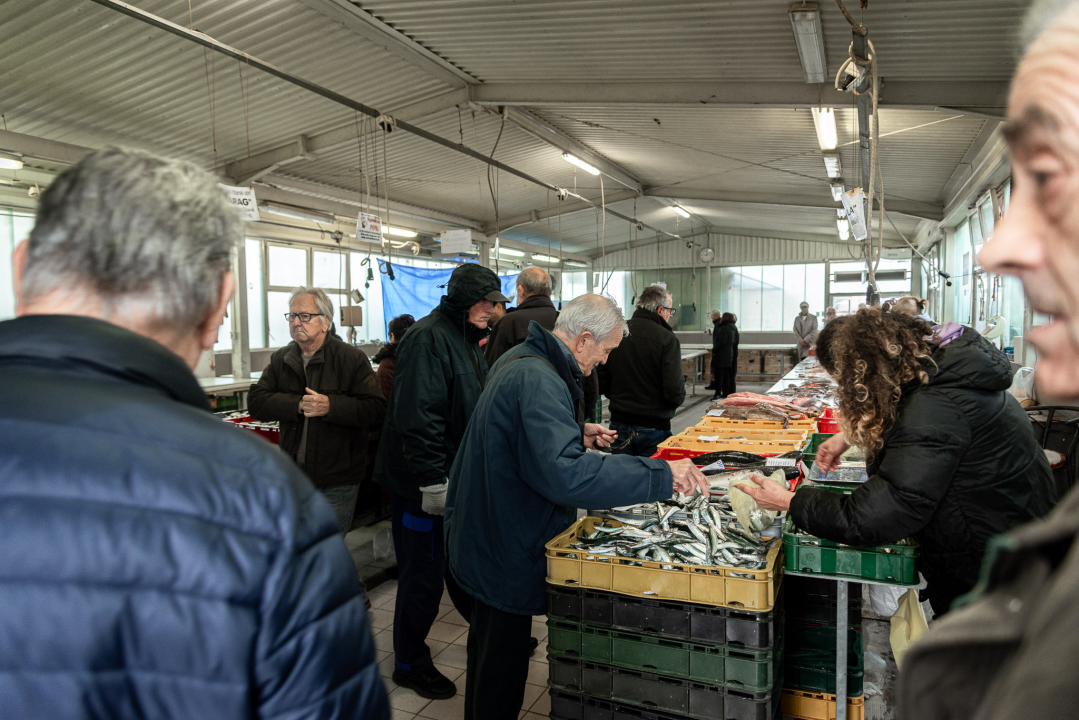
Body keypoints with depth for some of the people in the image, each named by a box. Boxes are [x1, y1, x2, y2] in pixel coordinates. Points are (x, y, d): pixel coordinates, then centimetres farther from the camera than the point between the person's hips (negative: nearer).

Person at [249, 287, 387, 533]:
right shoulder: (280, 359, 7)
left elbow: (376, 409, -16)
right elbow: (256, 402, -3)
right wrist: (298, 405, -16)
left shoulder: (351, 359, -9)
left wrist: (330, 406, -25)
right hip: (292, 477, 5)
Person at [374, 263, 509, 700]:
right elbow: (417, 417, -26)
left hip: (458, 476, 9)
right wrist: (433, 481, -25)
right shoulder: (428, 339, -19)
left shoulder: (466, 339, 13)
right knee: (424, 575, 4)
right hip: (422, 483, -9)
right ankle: (410, 664, 22)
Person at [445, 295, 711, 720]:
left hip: (484, 538, 11)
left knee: (489, 649, 28)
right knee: (502, 672, 8)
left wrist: (577, 436, 8)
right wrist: (661, 477, -37)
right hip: (505, 555, -11)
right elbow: (565, 475, -41)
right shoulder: (537, 379, -29)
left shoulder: (519, 361, 5)